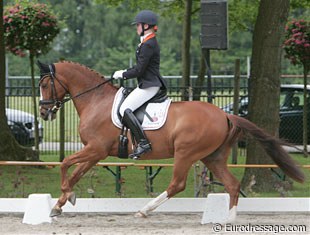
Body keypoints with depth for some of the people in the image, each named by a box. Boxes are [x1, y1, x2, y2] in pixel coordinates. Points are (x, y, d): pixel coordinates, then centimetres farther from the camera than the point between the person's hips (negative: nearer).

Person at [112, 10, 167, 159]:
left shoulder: (148, 45, -17)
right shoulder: (150, 43, 16)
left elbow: (139, 70, -19)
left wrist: (123, 74, -6)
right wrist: (125, 73, 15)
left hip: (149, 85, -11)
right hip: (149, 84, 11)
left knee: (125, 109, -18)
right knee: (126, 108, 18)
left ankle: (143, 143, -23)